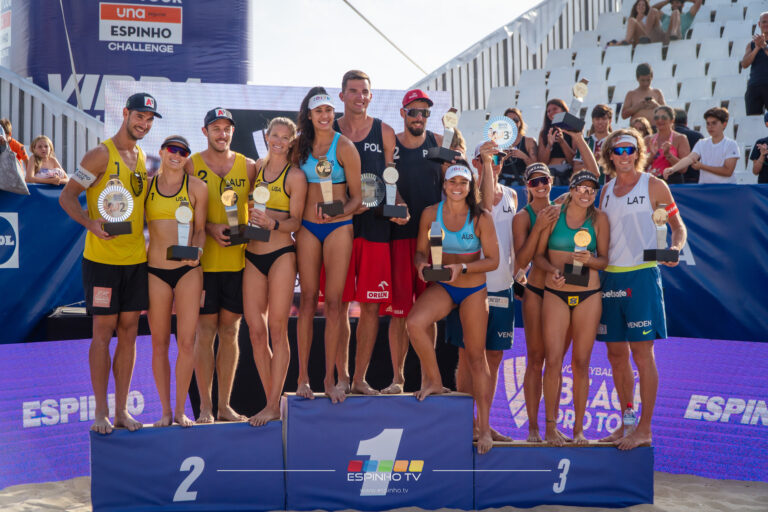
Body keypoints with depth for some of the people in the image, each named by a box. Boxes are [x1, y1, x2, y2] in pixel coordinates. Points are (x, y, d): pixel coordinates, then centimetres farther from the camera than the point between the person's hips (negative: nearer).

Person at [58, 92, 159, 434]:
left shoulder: (143, 159, 13)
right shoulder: (102, 154, -6)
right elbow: (67, 197, -9)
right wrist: (90, 222, -25)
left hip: (136, 258, 6)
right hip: (103, 259, -6)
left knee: (129, 333, 7)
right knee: (103, 334, -1)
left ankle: (121, 410, 14)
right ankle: (101, 412, 8)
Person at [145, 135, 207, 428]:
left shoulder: (196, 187, 3)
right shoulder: (146, 185, 7)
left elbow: (200, 230, 6)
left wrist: (197, 250, -13)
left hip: (188, 270, -1)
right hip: (155, 269, 1)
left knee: (186, 341, -3)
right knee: (159, 343, 5)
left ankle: (181, 410, 9)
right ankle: (165, 410, 15)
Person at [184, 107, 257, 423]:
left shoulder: (248, 167, 8)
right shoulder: (191, 166, 1)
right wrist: (210, 228, -15)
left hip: (238, 259, 3)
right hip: (204, 261, -2)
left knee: (230, 331, 6)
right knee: (205, 331, -1)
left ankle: (224, 405, 15)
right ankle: (205, 406, 8)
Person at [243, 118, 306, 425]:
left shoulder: (295, 175, -2)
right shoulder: (257, 167, 14)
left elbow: (295, 221, -6)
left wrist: (273, 224, -24)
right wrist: (249, 219, 4)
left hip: (281, 255, -5)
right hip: (253, 255, 5)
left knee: (277, 330, -4)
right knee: (256, 331, 2)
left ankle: (273, 406, 1)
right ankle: (271, 401, 12)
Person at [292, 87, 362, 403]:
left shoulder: (344, 147, -3)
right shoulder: (300, 146, 7)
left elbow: (357, 197, -2)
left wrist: (337, 213, -20)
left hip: (338, 226, -2)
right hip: (307, 226, 2)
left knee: (334, 301, -3)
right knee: (308, 299, 2)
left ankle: (330, 378, 4)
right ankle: (303, 376, 7)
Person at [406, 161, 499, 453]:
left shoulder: (481, 218, -8)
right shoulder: (430, 214, -3)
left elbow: (492, 260, -7)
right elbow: (421, 251, 5)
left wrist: (462, 268, -22)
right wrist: (421, 264, -19)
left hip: (474, 290, -1)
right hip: (441, 287, 1)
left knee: (476, 357, 2)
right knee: (415, 322, -30)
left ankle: (484, 427, 12)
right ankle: (433, 380, -7)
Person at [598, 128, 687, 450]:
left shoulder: (653, 186, 0)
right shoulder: (606, 191, 14)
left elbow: (678, 225, 3)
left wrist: (675, 248, -16)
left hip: (641, 276, -5)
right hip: (610, 276, 5)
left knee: (641, 352, -6)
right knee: (616, 354, 8)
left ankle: (644, 429, 0)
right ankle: (626, 423, 19)